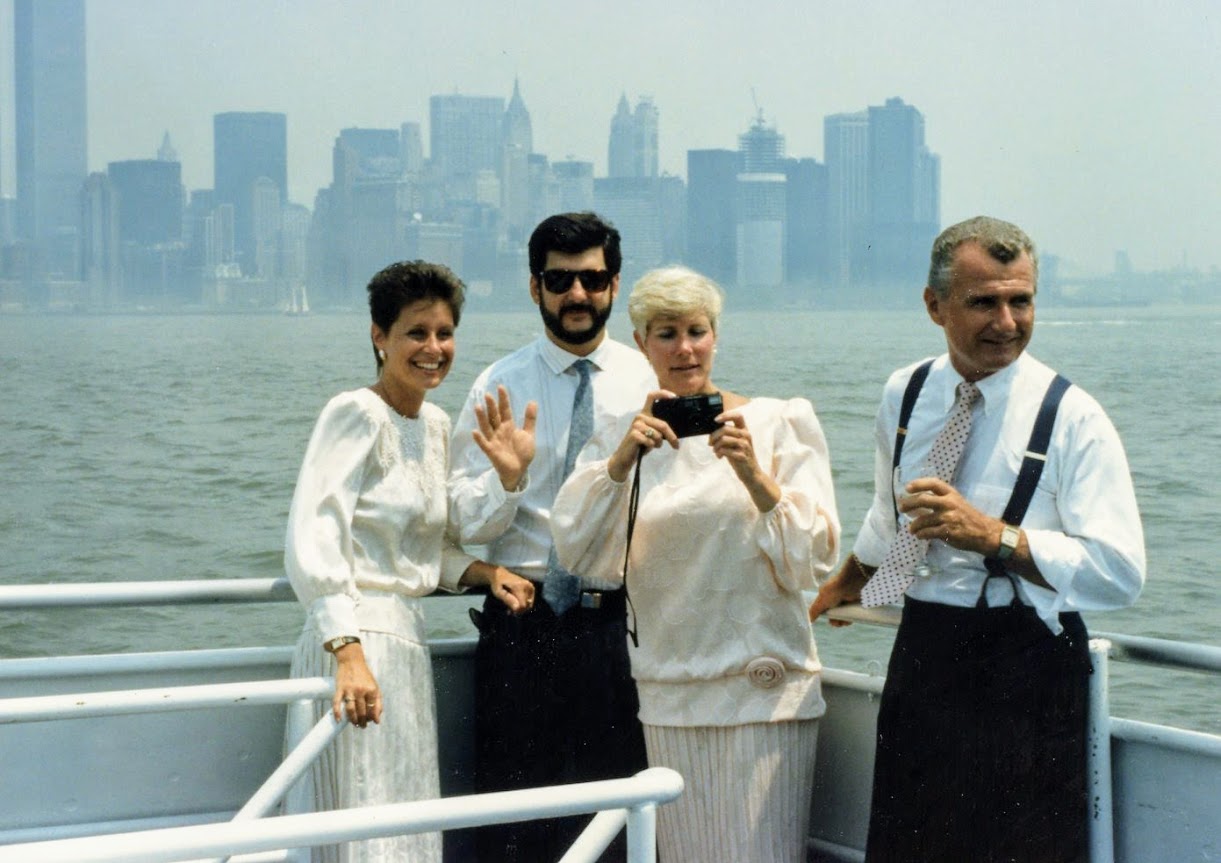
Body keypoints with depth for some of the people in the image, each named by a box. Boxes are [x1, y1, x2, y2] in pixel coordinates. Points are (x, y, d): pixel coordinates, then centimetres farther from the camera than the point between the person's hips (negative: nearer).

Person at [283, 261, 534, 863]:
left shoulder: (435, 424, 15)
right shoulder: (357, 414, -10)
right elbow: (313, 539, -21)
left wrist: (485, 573, 3)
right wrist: (349, 653, -31)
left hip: (405, 640, 9)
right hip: (355, 639, -9)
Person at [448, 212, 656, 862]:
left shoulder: (648, 381, 3)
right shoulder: (499, 388, 1)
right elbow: (465, 524, -3)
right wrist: (508, 475, -21)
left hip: (618, 623, 1)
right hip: (523, 626, 0)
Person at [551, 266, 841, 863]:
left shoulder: (779, 422, 1)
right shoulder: (620, 442, 9)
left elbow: (815, 558, -7)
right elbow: (578, 553, -5)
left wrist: (751, 473, -20)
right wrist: (621, 461, -18)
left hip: (762, 686, -3)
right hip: (669, 695, 3)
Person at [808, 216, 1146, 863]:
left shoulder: (1073, 418, -11)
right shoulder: (904, 395, 4)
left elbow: (1119, 573, -17)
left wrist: (994, 536, -25)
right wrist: (846, 583, 40)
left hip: (1027, 671, -4)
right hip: (923, 655, 5)